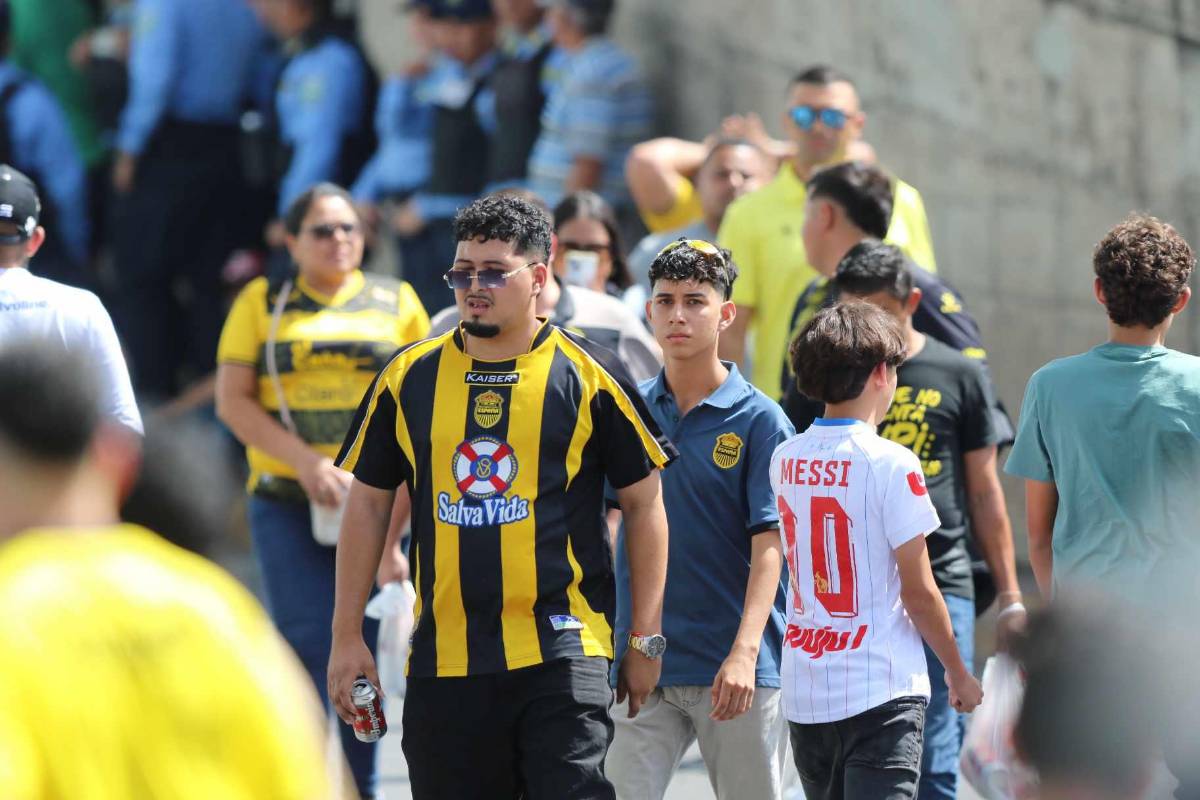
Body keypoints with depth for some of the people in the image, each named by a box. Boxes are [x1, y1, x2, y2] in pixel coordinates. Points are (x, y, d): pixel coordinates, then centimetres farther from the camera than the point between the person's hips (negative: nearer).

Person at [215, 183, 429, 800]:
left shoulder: (395, 302, 11)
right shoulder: (262, 303, 8)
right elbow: (233, 401, 1)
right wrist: (306, 462, -12)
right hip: (288, 503, -1)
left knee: (363, 641, 2)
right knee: (309, 642, -12)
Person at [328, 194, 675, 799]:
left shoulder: (589, 376, 0)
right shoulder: (408, 377, 8)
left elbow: (644, 504, 6)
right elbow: (368, 504, 15)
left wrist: (646, 638, 3)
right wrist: (346, 637, 11)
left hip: (561, 649, -3)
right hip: (443, 656, 3)